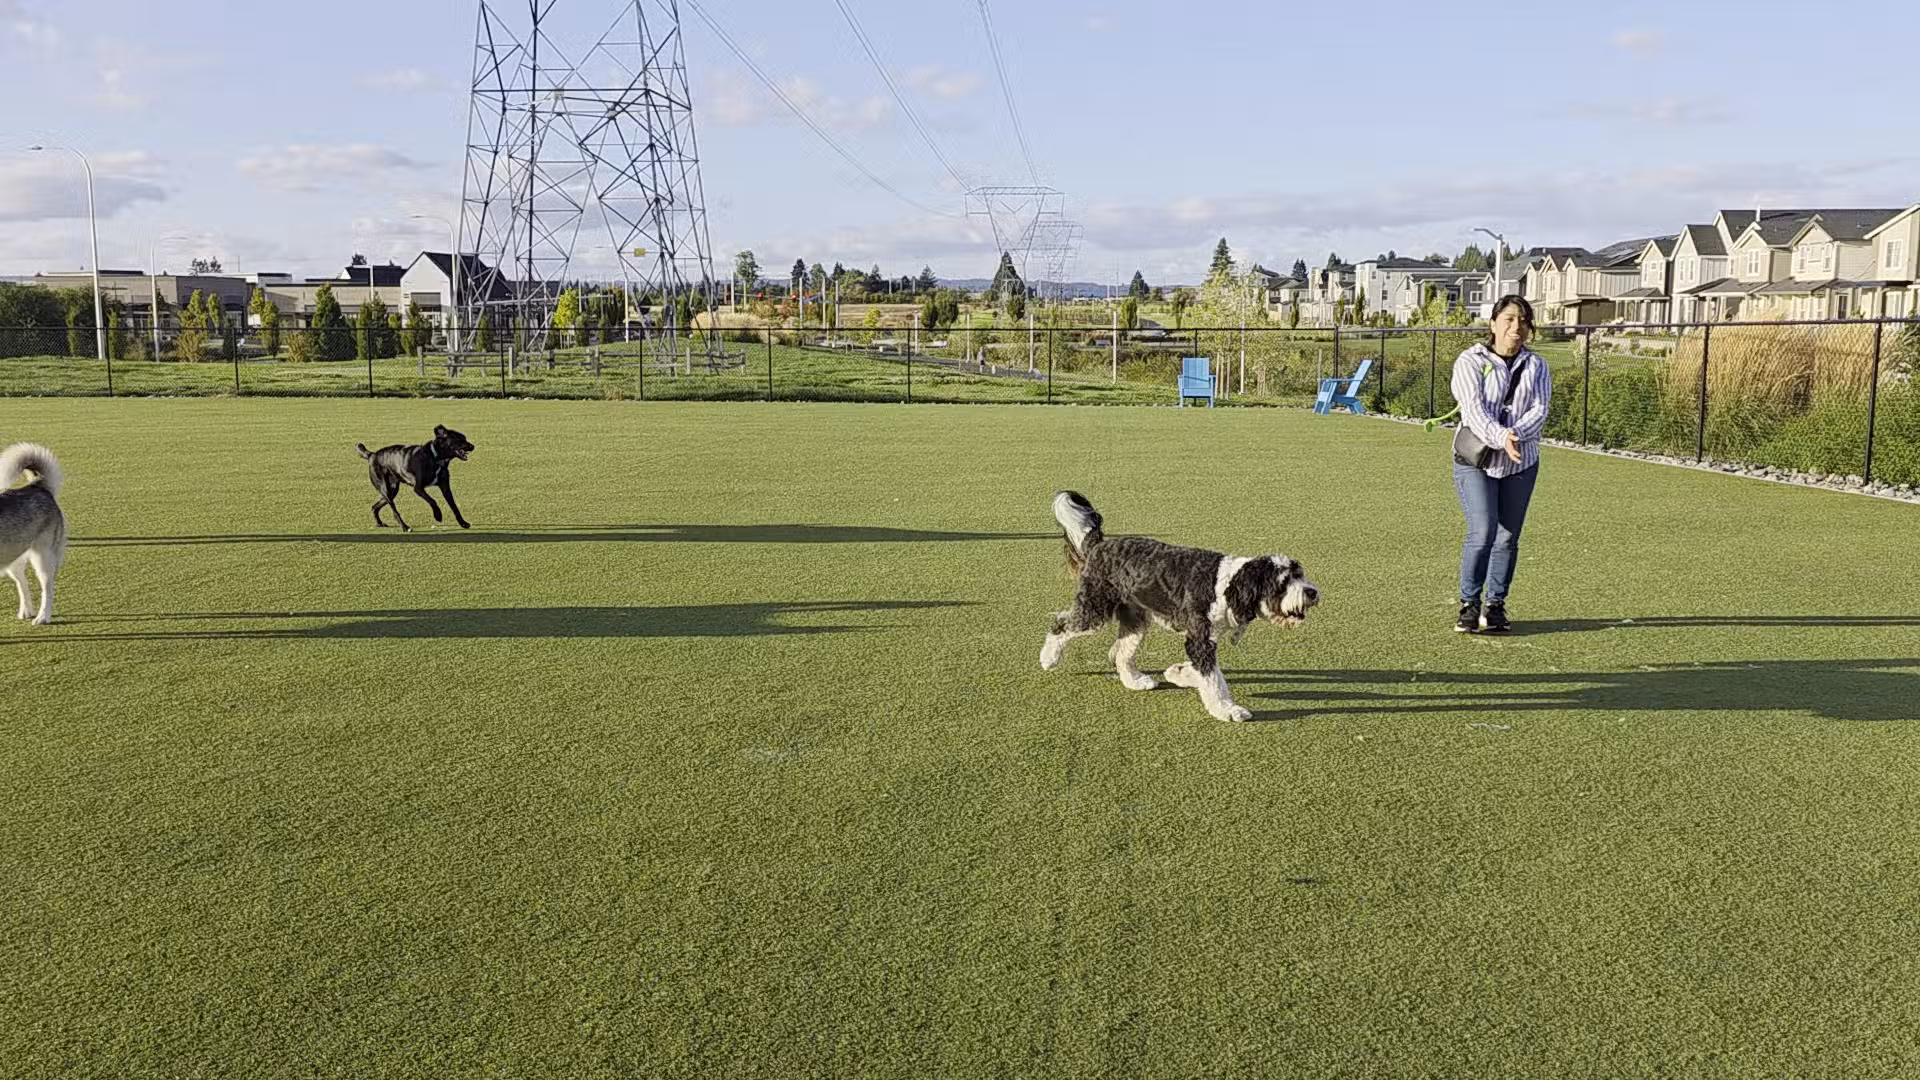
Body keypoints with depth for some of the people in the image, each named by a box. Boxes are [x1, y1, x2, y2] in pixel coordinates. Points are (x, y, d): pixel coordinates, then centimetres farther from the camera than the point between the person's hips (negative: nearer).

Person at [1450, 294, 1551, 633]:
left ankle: (1495, 606, 17)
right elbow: (1474, 408, -16)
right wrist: (1500, 438, -32)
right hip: (1475, 461, -4)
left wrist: (1516, 434, -25)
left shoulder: (1537, 367, 9)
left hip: (1520, 465, 4)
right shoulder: (1471, 361, -2)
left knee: (1508, 538, 5)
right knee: (1483, 533, -15)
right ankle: (1469, 604, -1)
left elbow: (1539, 411, -5)